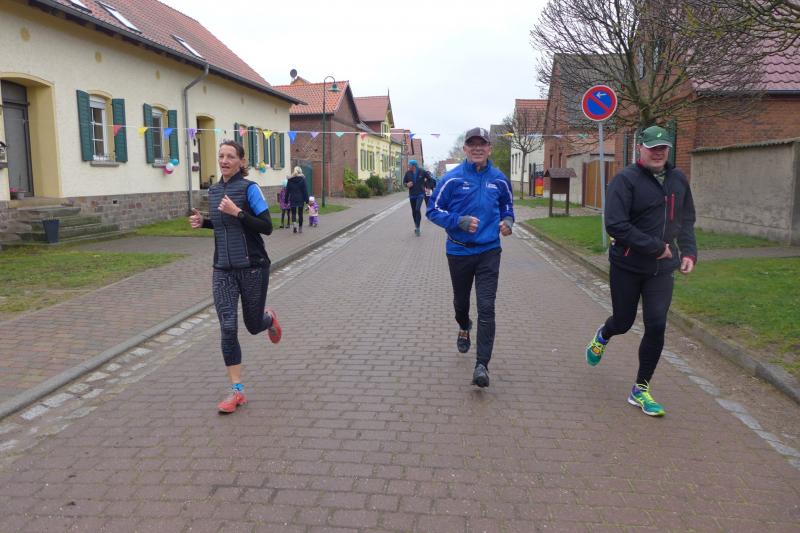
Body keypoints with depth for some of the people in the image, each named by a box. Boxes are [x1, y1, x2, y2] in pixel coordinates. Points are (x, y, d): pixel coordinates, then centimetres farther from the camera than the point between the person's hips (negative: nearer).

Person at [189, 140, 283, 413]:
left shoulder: (249, 188, -9)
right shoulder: (213, 191, 9)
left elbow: (267, 227, -14)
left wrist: (237, 212, -23)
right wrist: (203, 222, 4)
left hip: (252, 268, -4)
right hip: (223, 270, 4)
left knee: (254, 325, 10)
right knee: (228, 328, -4)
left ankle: (270, 318, 49)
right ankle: (237, 391, 5)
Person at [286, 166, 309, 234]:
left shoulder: (290, 180, 2)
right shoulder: (302, 179, -4)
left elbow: (287, 191, 5)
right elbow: (305, 190, -6)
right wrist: (306, 199, -3)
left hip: (292, 199, 1)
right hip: (300, 199, -1)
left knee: (293, 213, 8)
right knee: (300, 213, 8)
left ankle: (294, 223, -19)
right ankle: (300, 228, 12)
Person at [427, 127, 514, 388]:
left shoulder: (499, 179, 2)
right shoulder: (452, 178, -7)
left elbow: (507, 206, 18)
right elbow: (433, 210, -4)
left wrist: (507, 221, -4)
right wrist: (459, 221, -20)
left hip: (489, 252, 0)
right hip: (459, 251, 0)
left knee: (486, 308, -10)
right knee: (461, 301, 20)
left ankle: (482, 365, -8)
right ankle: (464, 329, 54)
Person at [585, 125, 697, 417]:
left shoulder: (678, 179, 6)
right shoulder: (626, 179, -13)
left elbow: (687, 221, 16)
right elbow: (615, 225, -20)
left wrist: (689, 252, 1)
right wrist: (655, 247, -19)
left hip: (662, 269, 4)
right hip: (627, 266, -4)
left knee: (656, 326, -2)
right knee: (623, 321, 9)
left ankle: (641, 389, 13)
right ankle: (602, 337, 49)